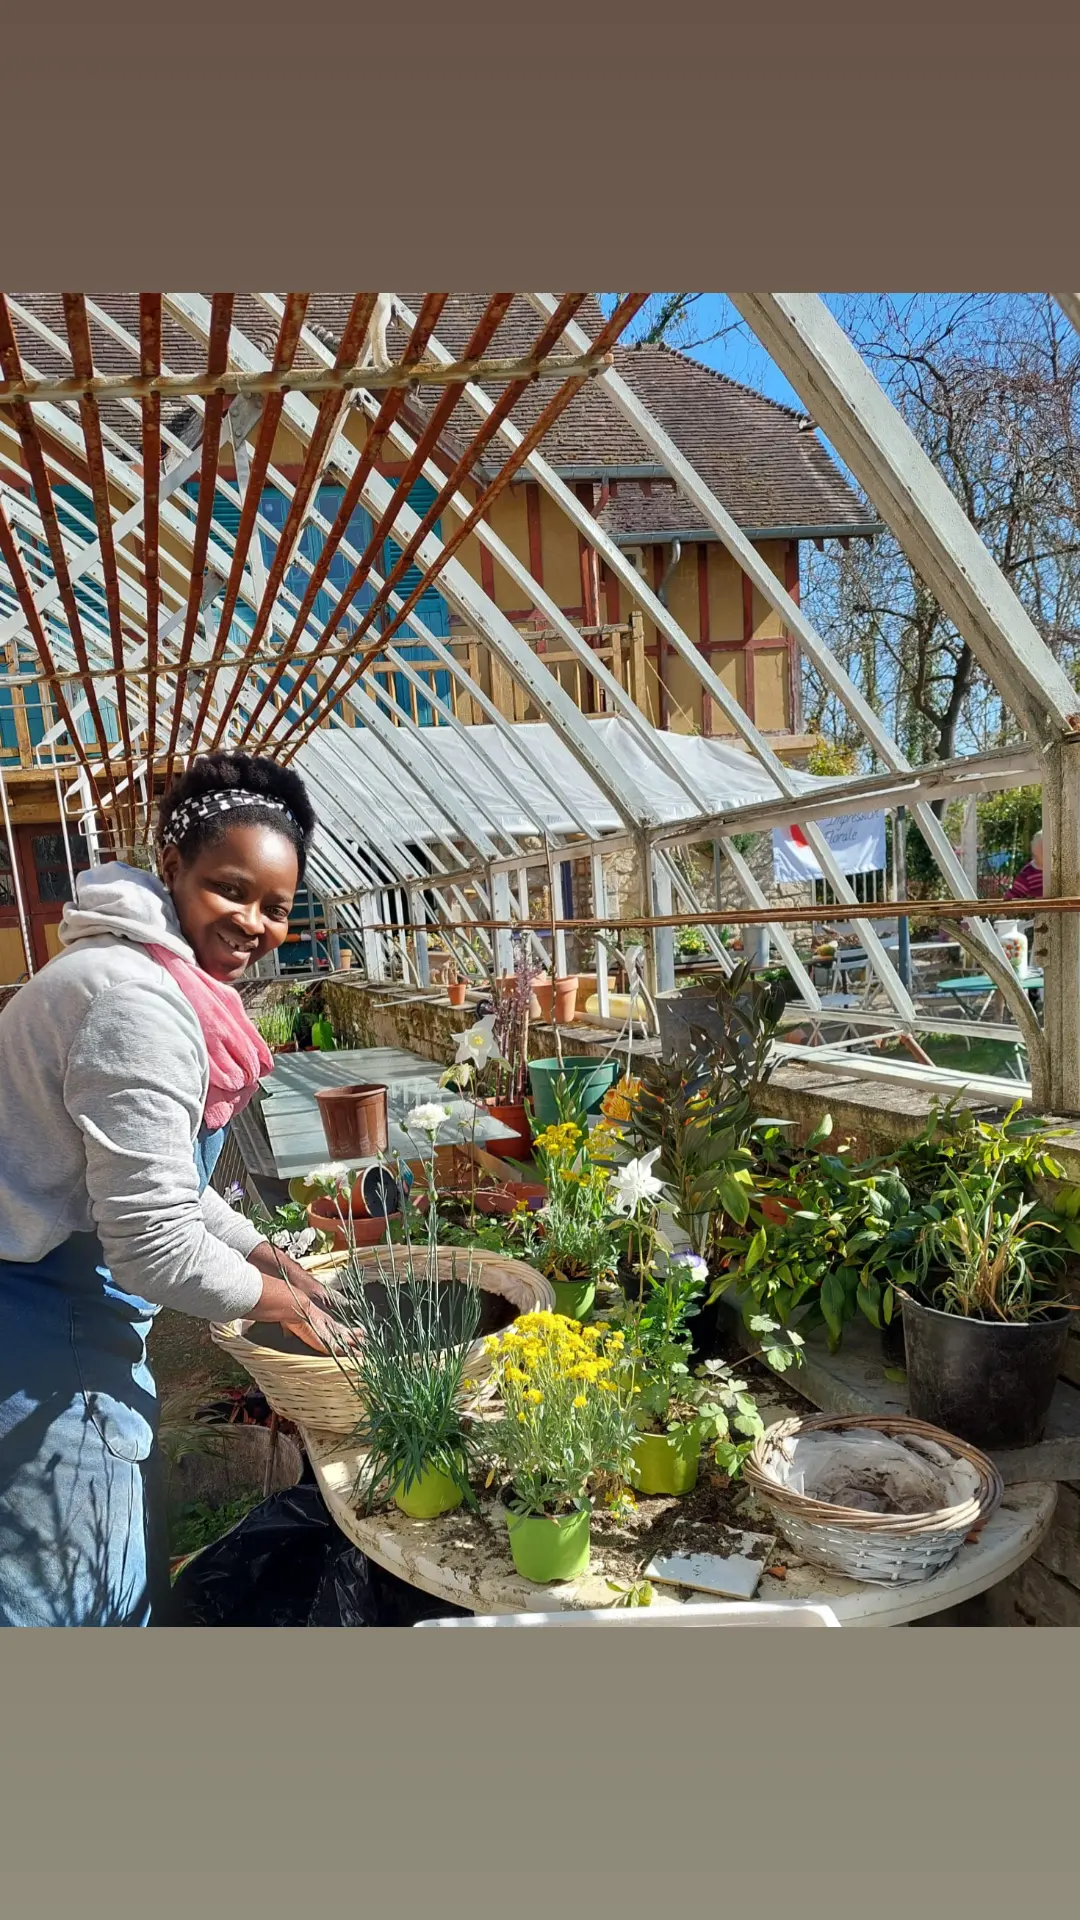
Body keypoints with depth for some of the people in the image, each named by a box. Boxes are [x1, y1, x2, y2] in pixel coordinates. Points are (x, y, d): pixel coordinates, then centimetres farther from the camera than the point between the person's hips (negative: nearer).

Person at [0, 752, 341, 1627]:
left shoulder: (169, 977, 7)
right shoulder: (140, 1005, -26)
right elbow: (154, 1244, -25)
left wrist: (264, 1252, 12)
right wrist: (272, 1296, -9)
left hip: (74, 1305, 10)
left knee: (131, 1573, 25)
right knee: (82, 1596, 9)